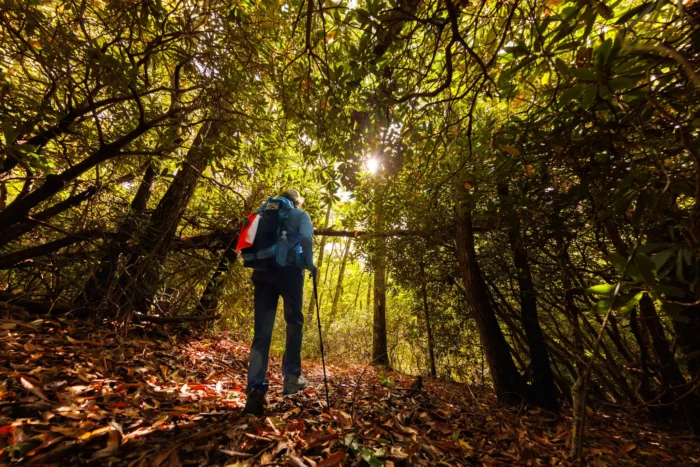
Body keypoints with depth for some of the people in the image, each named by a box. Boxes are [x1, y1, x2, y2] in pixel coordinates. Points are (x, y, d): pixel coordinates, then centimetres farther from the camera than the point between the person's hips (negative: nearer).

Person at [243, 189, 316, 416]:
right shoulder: (301, 215, 11)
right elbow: (306, 239, -9)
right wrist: (310, 264, -2)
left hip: (263, 271, 4)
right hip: (289, 270, -3)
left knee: (262, 331, 2)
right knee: (294, 322, 11)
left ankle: (256, 388, -7)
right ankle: (291, 376, 10)